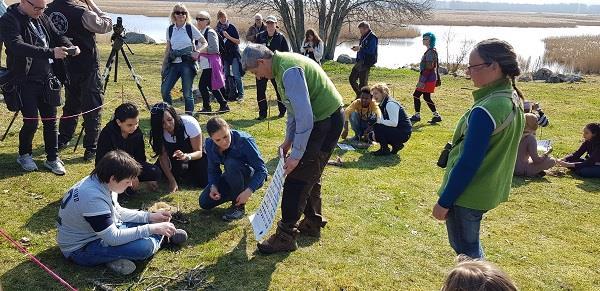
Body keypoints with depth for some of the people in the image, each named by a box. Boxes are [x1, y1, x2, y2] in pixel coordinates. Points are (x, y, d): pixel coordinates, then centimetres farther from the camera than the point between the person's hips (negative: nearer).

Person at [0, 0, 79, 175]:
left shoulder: (42, 18, 8)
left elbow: (57, 36, 14)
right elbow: (18, 46, -26)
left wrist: (70, 46, -10)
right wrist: (50, 52, -36)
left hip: (47, 80, 5)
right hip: (25, 81, -5)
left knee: (50, 121, 7)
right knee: (31, 121, -1)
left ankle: (52, 159, 20)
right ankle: (24, 155, 24)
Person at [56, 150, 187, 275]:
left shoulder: (100, 182, -6)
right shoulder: (92, 197, -33)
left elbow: (118, 211, 9)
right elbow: (114, 238, -31)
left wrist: (149, 216, -1)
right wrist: (151, 229, -27)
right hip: (81, 249, -9)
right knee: (144, 247, -26)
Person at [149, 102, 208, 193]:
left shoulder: (190, 123, -32)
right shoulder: (157, 132, -21)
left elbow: (199, 152, -25)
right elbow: (163, 156, -19)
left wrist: (186, 156, -47)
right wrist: (172, 181, -28)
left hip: (194, 156, -3)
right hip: (175, 160, 3)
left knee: (204, 181, -23)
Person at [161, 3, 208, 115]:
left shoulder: (191, 28, -2)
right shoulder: (170, 29, 8)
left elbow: (204, 43, 3)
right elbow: (168, 49, 15)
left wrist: (197, 52, -16)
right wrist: (164, 65, 12)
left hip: (187, 63, -4)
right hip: (173, 64, 4)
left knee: (187, 93, -1)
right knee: (164, 90, -4)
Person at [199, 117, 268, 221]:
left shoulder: (244, 140, -30)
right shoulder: (210, 144, -14)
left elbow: (262, 169, -27)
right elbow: (213, 169, -1)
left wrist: (249, 191, -39)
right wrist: (213, 186, -21)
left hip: (252, 178, -5)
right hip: (232, 179, 5)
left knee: (231, 163, -35)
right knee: (204, 203, -8)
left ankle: (239, 206, -17)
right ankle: (235, 194, 16)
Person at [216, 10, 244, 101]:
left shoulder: (232, 27, -5)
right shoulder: (218, 29, 5)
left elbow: (238, 41, -6)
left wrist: (228, 37, -18)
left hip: (234, 54, -4)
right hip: (224, 54, 4)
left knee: (236, 75, -8)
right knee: (226, 75, 6)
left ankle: (240, 93, -4)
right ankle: (230, 93, 14)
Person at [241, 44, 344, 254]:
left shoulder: (289, 71, -24)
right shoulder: (281, 65, 9)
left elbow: (305, 117, -28)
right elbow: (294, 108, 19)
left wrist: (296, 155, -23)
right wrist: (288, 140, 18)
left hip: (326, 121, -10)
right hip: (322, 119, 10)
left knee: (296, 178, -7)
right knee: (310, 175, 19)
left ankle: (286, 236, 1)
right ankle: (312, 223, 33)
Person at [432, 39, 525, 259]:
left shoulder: (485, 111, -27)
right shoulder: (514, 99, 1)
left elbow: (468, 163, -24)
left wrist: (444, 201, -15)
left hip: (467, 194, -9)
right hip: (491, 189, 9)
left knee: (465, 251, 9)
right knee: (471, 245, 26)